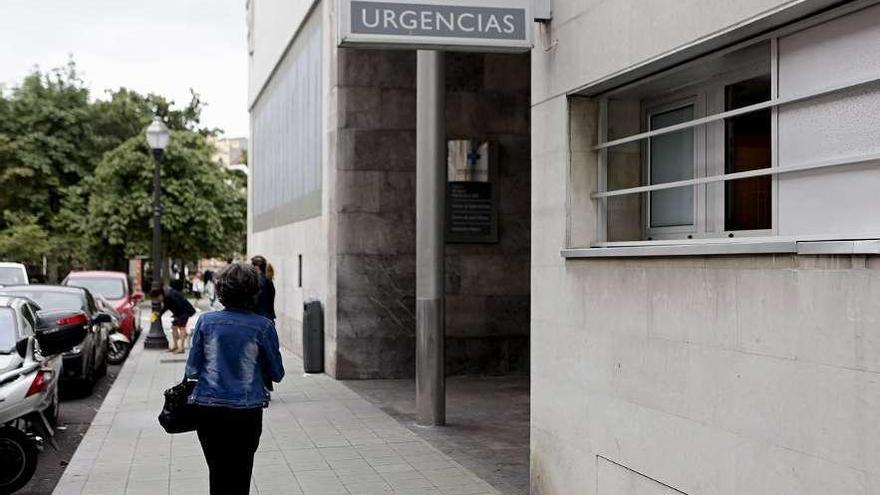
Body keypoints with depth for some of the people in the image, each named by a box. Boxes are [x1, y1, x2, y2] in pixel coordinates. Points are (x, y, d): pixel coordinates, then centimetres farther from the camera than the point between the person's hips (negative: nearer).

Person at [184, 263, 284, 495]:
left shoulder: (206, 321, -4)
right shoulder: (263, 327, -8)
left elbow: (192, 370, 0)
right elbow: (276, 374, 1)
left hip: (208, 409, 1)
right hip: (247, 411, -1)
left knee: (217, 474, 15)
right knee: (240, 476, 12)